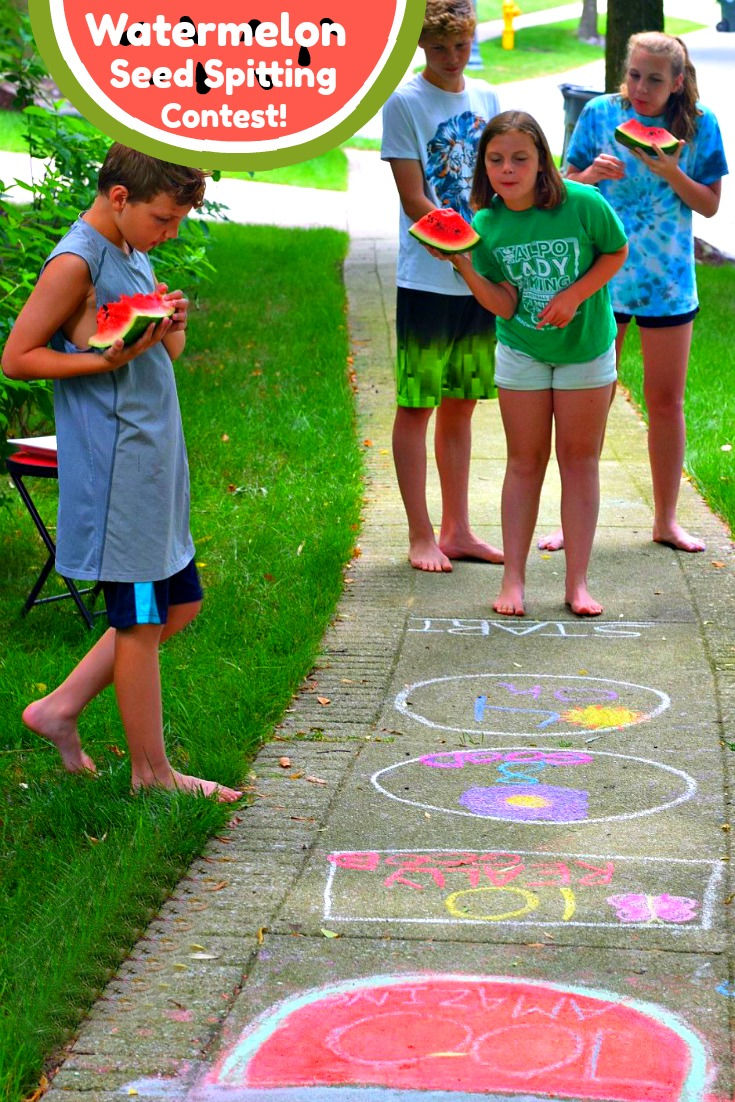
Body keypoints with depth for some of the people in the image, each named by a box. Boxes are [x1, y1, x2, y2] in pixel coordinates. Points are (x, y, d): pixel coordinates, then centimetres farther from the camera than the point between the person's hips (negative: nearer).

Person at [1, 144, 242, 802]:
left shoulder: (133, 254, 12)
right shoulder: (76, 264, -14)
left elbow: (170, 352, 21)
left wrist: (171, 327, -2)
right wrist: (108, 359, -23)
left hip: (155, 464, 9)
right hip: (115, 470, -9)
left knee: (179, 604, 15)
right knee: (141, 618, 0)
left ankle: (62, 709, 22)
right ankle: (151, 770, 13)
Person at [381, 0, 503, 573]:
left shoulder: (486, 98, 11)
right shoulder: (404, 103, -7)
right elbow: (415, 202, -11)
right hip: (427, 282, -6)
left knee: (461, 404, 11)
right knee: (417, 405, 0)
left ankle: (457, 530, 19)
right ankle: (421, 536, 7)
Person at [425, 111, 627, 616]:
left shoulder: (582, 203, -23)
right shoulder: (486, 224, -15)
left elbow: (617, 252, -7)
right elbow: (505, 306, -15)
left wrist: (573, 295, -20)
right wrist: (465, 267, -29)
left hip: (586, 347, -1)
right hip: (522, 351, 2)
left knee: (580, 458, 4)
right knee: (525, 461, 6)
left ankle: (578, 582, 9)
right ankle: (514, 580, 10)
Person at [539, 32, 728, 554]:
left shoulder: (699, 124, -3)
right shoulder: (601, 113, -3)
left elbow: (710, 204, -1)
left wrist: (671, 173, -18)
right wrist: (592, 175, -19)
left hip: (668, 280, 1)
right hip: (601, 273, 0)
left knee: (666, 401, 7)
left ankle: (666, 519, 19)